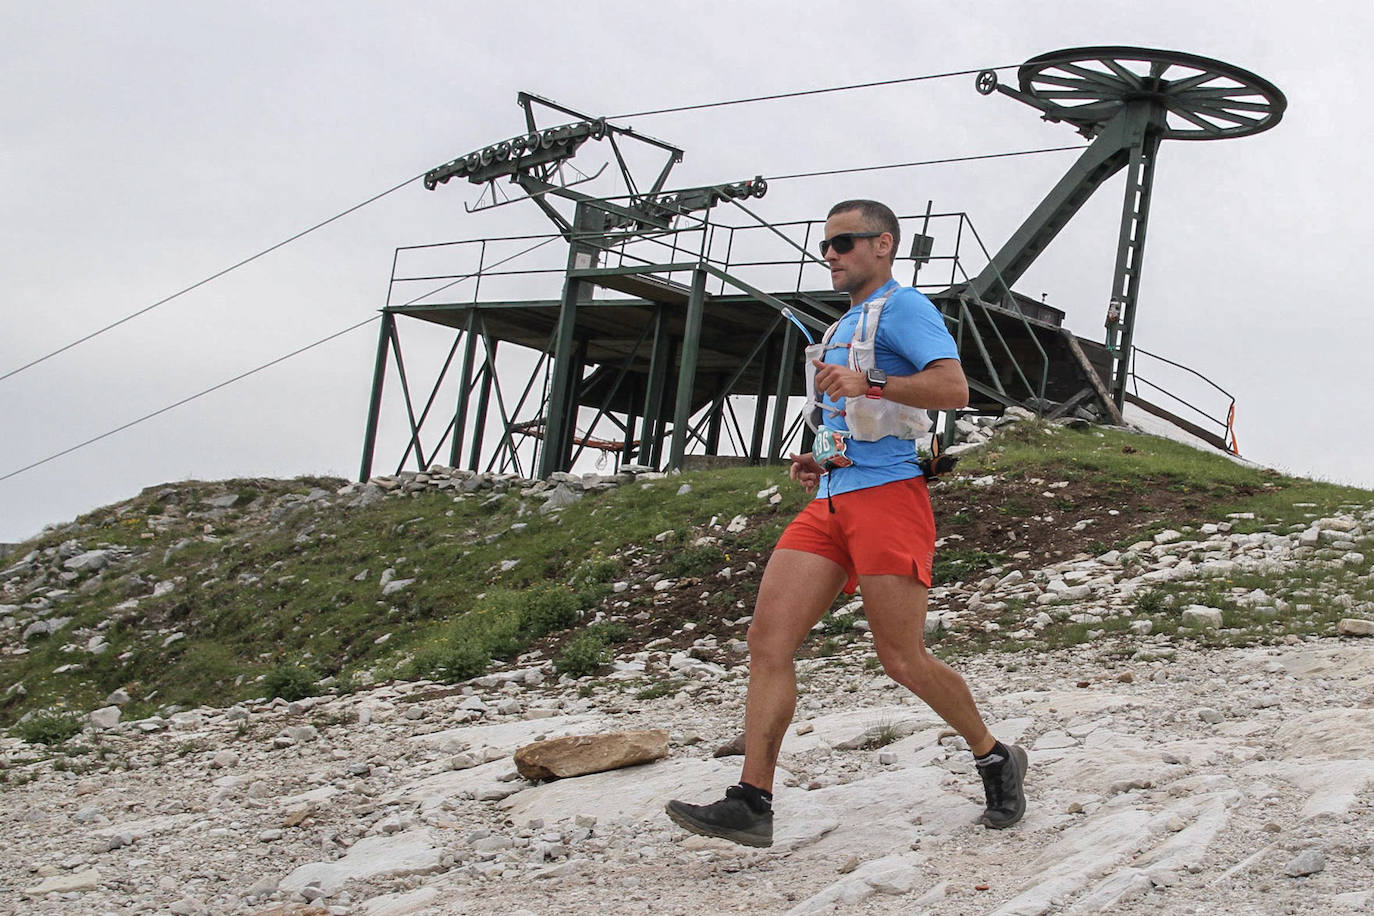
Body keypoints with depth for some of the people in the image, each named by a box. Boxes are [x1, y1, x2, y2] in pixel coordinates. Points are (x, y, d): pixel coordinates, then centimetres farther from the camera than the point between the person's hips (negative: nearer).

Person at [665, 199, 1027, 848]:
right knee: (768, 640, -7)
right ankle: (751, 804, -9)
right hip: (831, 501, 9)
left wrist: (870, 384, -26)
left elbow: (953, 387, -16)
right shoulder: (843, 327, 27)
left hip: (886, 496, -8)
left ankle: (996, 760, 17)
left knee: (902, 659, -7)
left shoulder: (901, 306, -1)